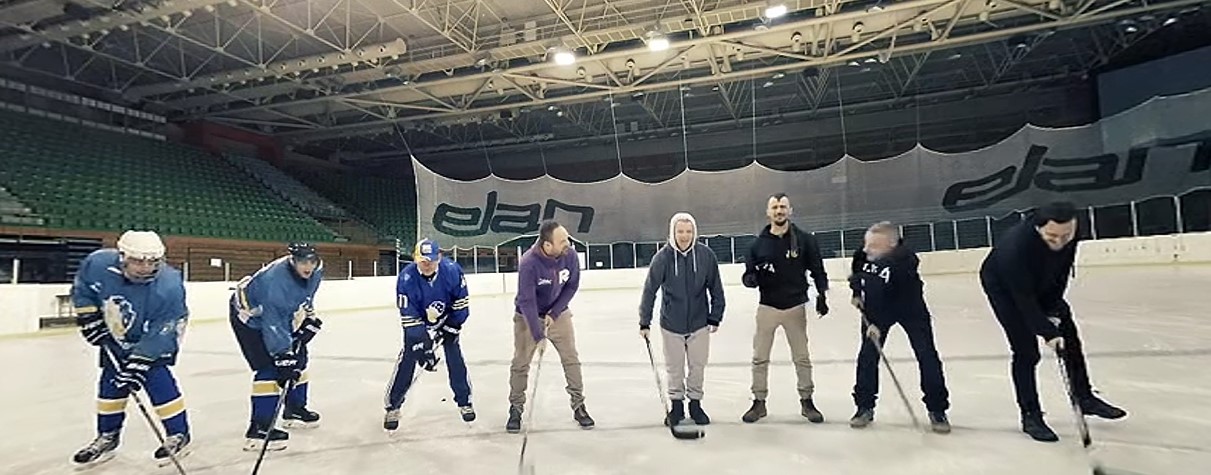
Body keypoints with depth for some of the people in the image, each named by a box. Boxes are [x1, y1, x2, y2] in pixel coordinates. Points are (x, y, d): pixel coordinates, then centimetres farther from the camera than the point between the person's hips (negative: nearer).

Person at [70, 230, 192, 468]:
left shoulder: (169, 287, -37)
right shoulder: (98, 263, -27)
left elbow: (159, 333, -31)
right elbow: (81, 290, -2)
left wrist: (138, 362, -32)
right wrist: (88, 318, -8)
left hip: (155, 338, -5)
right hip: (116, 336, 5)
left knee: (156, 379, -13)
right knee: (110, 382, 7)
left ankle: (178, 434, 1)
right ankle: (107, 437, 27)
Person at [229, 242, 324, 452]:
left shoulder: (315, 271, -16)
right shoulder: (276, 281, -39)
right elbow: (274, 325, -37)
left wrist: (308, 319, -2)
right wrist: (283, 357, -36)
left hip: (279, 313, 8)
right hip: (248, 316, -8)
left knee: (298, 357, 9)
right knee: (268, 367, -17)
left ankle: (294, 409, 26)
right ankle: (258, 427, -12)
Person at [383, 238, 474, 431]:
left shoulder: (452, 270, -28)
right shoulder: (406, 278, -31)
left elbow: (461, 301, -13)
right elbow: (409, 318, -28)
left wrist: (452, 327, -12)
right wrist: (421, 347, -29)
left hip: (447, 319, 1)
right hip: (417, 321, -1)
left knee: (455, 359, -1)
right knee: (407, 360, -6)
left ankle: (464, 402, 16)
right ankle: (392, 406, 10)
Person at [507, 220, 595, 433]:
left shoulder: (570, 255, -20)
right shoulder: (528, 263, -32)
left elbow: (572, 286, -7)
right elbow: (526, 301, -29)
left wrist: (553, 314, -13)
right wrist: (538, 336, -29)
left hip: (558, 313, 3)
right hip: (527, 317, -3)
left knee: (571, 358, 4)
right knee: (520, 363, 4)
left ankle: (578, 406, 18)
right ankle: (516, 409, 22)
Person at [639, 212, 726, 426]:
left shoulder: (706, 255, -10)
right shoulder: (662, 257, -14)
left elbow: (716, 289, 0)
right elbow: (650, 290, -9)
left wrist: (715, 317, 4)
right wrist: (644, 322, -7)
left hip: (699, 322, 1)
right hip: (671, 323, -1)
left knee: (698, 365, 11)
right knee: (674, 367, 11)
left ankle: (695, 403, 31)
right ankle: (676, 404, 29)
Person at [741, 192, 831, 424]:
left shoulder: (804, 240, -2)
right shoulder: (758, 243, 1)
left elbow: (818, 270, 3)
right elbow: (748, 275, 3)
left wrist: (822, 294, -9)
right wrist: (751, 278, -20)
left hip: (795, 307, 0)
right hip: (767, 307, 1)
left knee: (802, 357, 9)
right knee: (760, 358, 5)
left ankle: (806, 402, 25)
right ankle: (759, 402, 17)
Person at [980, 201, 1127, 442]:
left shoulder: (1069, 237, -23)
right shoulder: (1016, 245, -41)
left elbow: (1060, 275, -9)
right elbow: (1023, 297, -34)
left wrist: (1054, 311, -14)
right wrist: (1047, 332, -32)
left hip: (1042, 283, 7)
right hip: (1003, 287, -6)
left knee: (1070, 338, 10)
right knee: (1026, 351, -9)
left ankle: (1084, 397, 30)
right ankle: (1030, 416, 4)